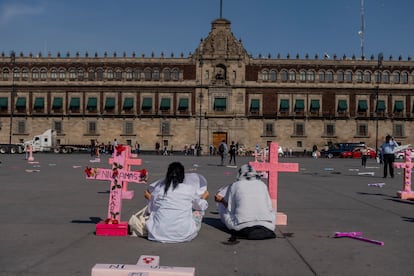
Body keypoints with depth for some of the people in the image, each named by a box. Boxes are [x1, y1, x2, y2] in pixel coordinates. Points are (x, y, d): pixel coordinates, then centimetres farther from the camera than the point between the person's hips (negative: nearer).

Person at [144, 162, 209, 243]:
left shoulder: (158, 189, 1)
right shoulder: (190, 188, -1)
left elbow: (151, 209, 12)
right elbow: (200, 206, 15)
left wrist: (149, 198, 32)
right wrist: (204, 199, 38)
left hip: (160, 233, 2)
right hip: (183, 235, -2)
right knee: (198, 211, 23)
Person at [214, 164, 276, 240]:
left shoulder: (235, 185, 6)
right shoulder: (262, 184, 11)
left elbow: (230, 209, 8)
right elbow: (268, 207, 15)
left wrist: (221, 200, 25)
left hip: (241, 226, -2)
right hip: (265, 225, 2)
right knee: (272, 211, 36)